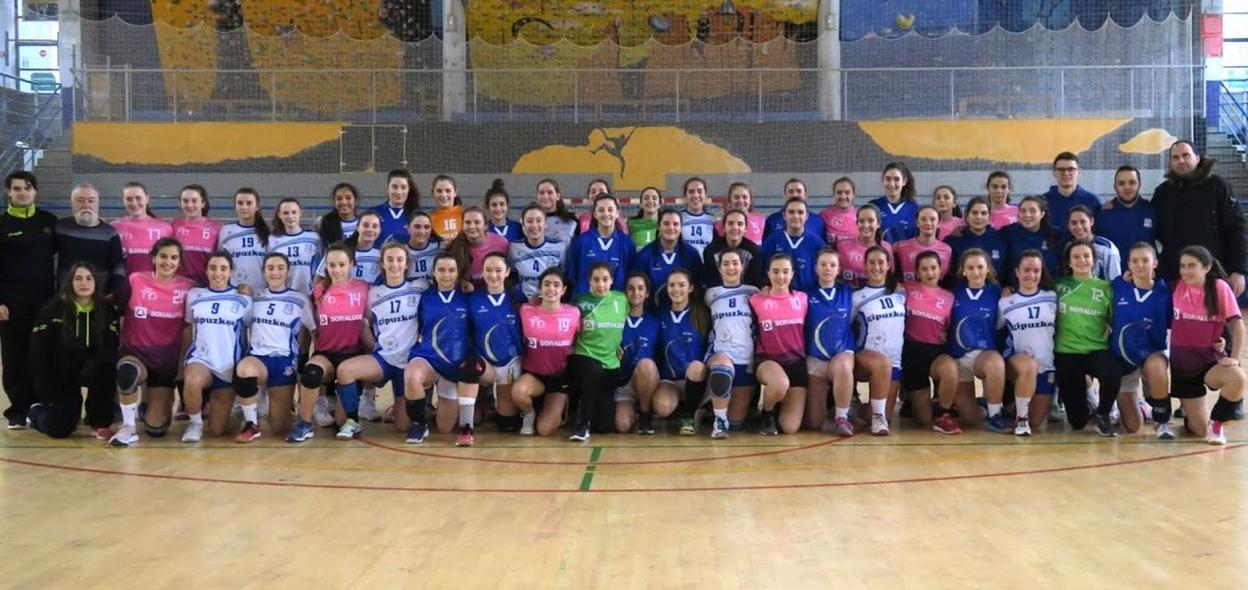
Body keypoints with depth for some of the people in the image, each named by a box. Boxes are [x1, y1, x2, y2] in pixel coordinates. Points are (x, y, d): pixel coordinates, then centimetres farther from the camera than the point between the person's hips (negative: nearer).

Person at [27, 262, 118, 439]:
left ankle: (100, 423, -12)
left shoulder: (106, 310, -4)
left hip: (91, 372, 1)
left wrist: (94, 366, -32)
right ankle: (36, 411, 24)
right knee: (59, 428, -14)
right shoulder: (53, 309, -8)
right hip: (60, 375, -1)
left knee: (105, 371, -34)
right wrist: (44, 390, -12)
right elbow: (38, 351, -7)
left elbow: (111, 349, -10)